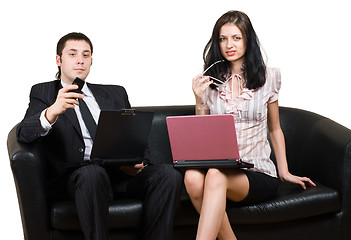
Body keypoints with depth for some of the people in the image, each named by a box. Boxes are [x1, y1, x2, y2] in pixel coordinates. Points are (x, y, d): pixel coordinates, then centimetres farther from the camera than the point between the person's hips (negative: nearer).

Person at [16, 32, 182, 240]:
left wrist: (137, 162, -4)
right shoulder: (44, 92, 15)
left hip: (123, 170, 3)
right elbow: (24, 134, -3)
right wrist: (52, 112, -25)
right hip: (80, 174, -3)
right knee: (93, 173, -38)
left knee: (169, 174, -25)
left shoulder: (115, 93, 24)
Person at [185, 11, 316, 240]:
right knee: (193, 177, -35)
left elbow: (275, 129, 17)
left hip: (258, 172, -2)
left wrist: (284, 172, 14)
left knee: (216, 176, -36)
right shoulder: (209, 81, 10)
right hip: (218, 165, 2)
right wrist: (200, 102, -2)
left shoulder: (267, 77, 8)